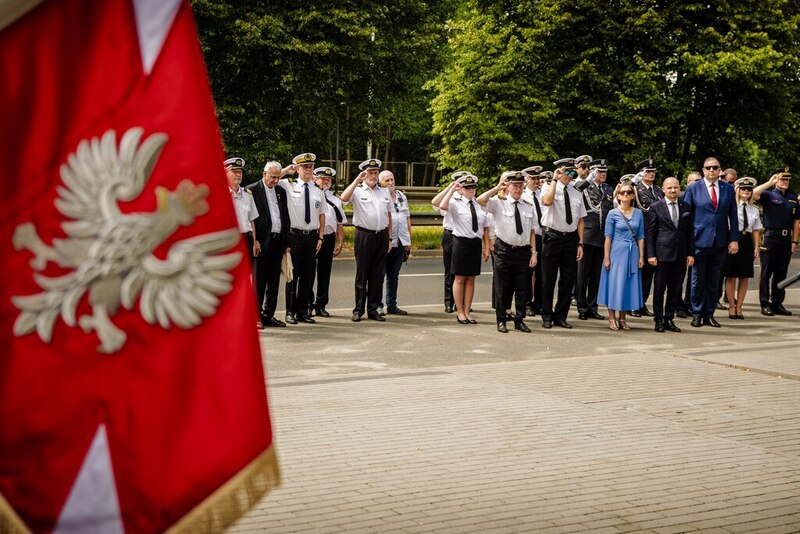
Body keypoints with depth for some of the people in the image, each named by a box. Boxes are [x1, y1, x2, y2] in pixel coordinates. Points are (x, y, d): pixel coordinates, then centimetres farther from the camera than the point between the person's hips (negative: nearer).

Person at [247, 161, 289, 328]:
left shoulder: (281, 191, 14)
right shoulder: (252, 190, -5)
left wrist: (286, 242, 11)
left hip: (278, 240, 6)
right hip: (262, 241, -6)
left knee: (274, 281, 9)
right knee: (259, 281, -1)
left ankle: (268, 316, 16)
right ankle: (255, 316, 4)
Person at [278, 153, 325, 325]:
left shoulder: (318, 191, 10)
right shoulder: (288, 185, 0)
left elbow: (322, 215, 12)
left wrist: (320, 237, 6)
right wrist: (285, 171, -9)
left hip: (312, 236, 4)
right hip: (295, 235, -4)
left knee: (308, 275, 8)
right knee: (293, 274, -1)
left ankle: (303, 311, 17)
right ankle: (290, 312, 7)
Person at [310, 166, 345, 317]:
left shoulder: (334, 199, 14)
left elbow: (340, 223, 14)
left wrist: (340, 243, 8)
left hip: (328, 238, 4)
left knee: (324, 273, 9)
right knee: (309, 272, 1)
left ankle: (321, 305, 17)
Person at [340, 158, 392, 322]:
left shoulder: (385, 193, 16)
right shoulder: (357, 191, 1)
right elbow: (344, 198, -21)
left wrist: (389, 238, 13)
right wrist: (357, 180, -18)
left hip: (382, 236, 4)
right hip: (364, 235, -4)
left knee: (378, 275, 6)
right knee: (362, 274, 0)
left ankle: (373, 309, 13)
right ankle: (358, 310, 6)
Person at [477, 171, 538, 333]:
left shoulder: (528, 206, 9)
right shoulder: (499, 202, -3)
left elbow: (532, 231, 10)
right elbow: (480, 200, -21)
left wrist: (534, 252, 4)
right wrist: (497, 188, -15)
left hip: (523, 251, 3)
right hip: (504, 250, -3)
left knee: (522, 288, 8)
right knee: (502, 287, 4)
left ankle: (519, 320, 19)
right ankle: (501, 320, 14)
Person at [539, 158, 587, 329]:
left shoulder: (576, 192, 10)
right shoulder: (548, 187, -4)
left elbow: (580, 219, 10)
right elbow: (547, 201, -29)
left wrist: (580, 244, 3)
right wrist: (554, 179, -23)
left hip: (571, 238, 5)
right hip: (552, 237, -4)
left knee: (568, 279, 8)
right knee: (549, 279, 3)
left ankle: (561, 316, 19)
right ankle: (547, 317, 14)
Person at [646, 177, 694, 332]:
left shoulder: (685, 207, 9)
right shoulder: (656, 207, -1)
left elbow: (689, 232, 11)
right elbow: (649, 232, -2)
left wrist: (690, 253, 5)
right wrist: (651, 254, -8)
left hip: (681, 255, 3)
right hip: (663, 254, -3)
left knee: (675, 289, 7)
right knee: (659, 289, 3)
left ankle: (669, 319, 16)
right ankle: (659, 320, 12)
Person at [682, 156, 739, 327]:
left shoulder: (728, 189, 7)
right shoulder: (693, 189, 0)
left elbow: (733, 216, 8)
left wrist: (734, 239, 1)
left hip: (720, 243, 2)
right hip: (700, 242, -2)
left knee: (713, 281, 9)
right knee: (698, 281, 4)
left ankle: (709, 315, 17)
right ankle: (697, 314, 14)